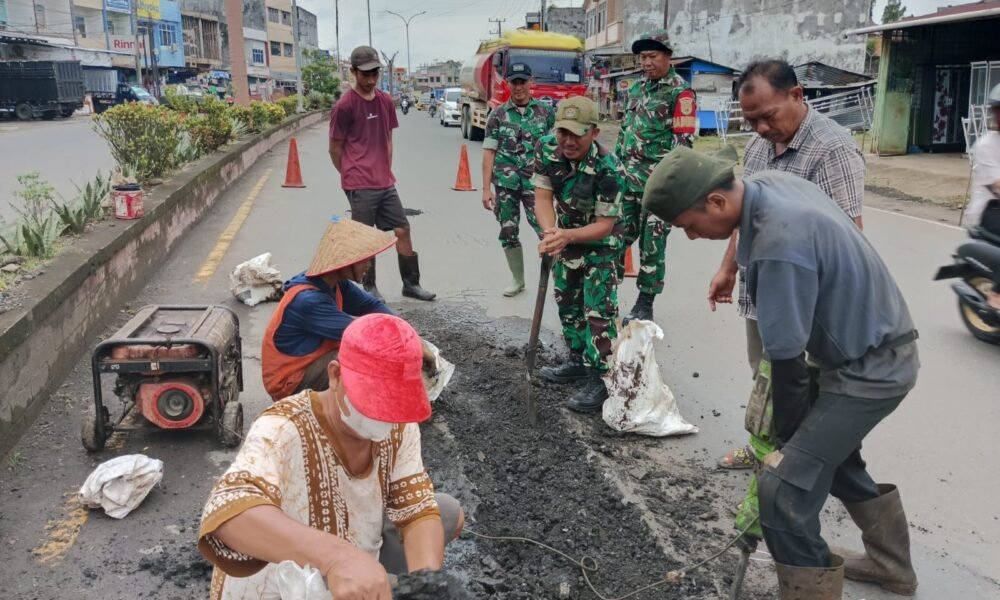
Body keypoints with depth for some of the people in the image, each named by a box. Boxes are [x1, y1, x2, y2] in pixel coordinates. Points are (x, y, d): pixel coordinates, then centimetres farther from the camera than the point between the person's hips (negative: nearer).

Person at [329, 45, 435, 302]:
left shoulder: (385, 101, 7)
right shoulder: (344, 106, -11)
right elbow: (335, 149, -4)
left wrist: (386, 171, 11)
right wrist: (353, 176, 4)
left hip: (386, 183, 6)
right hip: (360, 186, -6)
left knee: (403, 230, 8)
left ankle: (411, 284, 20)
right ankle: (369, 287, 20)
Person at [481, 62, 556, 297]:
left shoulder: (546, 112, 4)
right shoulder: (498, 115, 3)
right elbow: (489, 152, 2)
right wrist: (486, 188, -4)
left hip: (535, 182, -1)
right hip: (505, 182, 2)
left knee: (545, 230, -11)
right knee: (508, 232, 8)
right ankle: (517, 279, 24)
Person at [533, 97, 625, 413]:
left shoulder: (607, 168, -33)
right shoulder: (546, 148, -19)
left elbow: (605, 224, -29)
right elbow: (542, 197, -18)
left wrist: (567, 236, -45)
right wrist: (550, 232, -37)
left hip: (599, 245, -6)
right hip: (565, 237, 6)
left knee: (598, 312, -9)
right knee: (567, 303, 18)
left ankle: (602, 378, 1)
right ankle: (578, 360, 35)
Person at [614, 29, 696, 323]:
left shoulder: (680, 92, -7)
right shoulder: (636, 88, 14)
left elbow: (683, 141, -12)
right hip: (627, 177, 6)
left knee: (652, 243, 1)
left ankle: (645, 305, 10)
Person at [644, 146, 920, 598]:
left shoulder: (780, 247, -33)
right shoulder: (770, 183, -5)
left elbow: (788, 357, -23)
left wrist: (784, 436, -9)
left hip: (868, 370, -10)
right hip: (876, 347, 10)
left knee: (784, 488, -12)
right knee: (830, 452, 27)